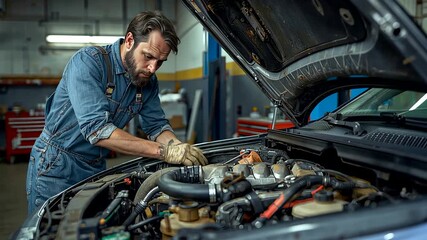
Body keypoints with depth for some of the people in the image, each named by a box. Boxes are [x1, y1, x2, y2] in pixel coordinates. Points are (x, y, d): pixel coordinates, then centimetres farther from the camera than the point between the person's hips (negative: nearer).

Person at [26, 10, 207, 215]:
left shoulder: (149, 82, -1)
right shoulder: (88, 61, -22)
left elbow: (156, 126, 4)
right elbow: (97, 129, -32)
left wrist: (179, 148, -20)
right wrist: (165, 152, -36)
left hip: (95, 168, 6)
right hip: (56, 166, -5)